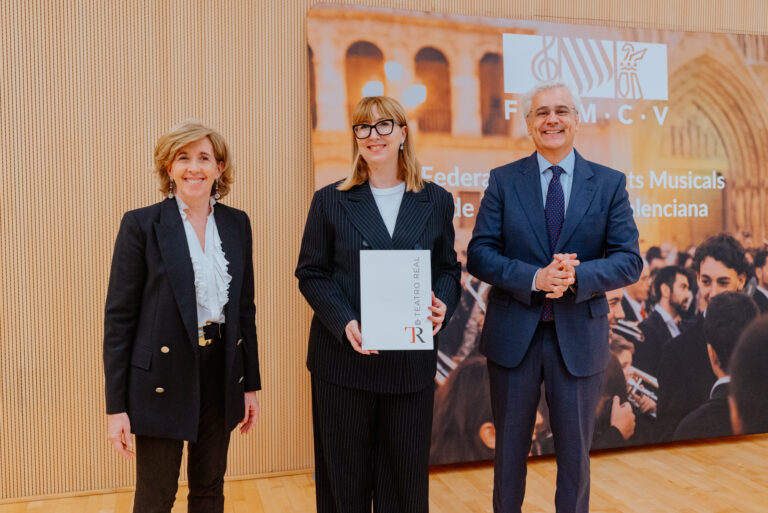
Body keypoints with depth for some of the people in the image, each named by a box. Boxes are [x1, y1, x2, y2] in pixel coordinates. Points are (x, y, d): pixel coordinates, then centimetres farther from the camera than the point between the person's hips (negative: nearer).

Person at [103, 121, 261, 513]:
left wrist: (251, 384, 9)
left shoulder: (237, 223, 5)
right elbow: (119, 316, -7)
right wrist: (117, 406, -8)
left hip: (221, 373, 4)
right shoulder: (141, 224, -7)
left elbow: (244, 307, 9)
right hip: (163, 376, -3)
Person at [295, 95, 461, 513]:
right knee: (345, 473, 11)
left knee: (407, 472, 13)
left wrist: (443, 305, -12)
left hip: (411, 360, 2)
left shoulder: (435, 201, 6)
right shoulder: (330, 201, 2)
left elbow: (448, 269, 10)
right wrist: (344, 323, -16)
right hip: (344, 357, -1)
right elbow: (311, 274, 0)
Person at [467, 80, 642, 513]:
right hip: (514, 335, 0)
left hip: (579, 336, 0)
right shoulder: (503, 180, 0)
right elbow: (479, 255, -7)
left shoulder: (610, 183, 1)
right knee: (510, 450, 17)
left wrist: (576, 277, -22)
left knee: (575, 454, 16)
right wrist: (534, 278, -21)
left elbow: (629, 261, -4)